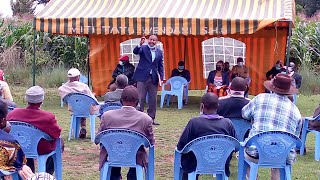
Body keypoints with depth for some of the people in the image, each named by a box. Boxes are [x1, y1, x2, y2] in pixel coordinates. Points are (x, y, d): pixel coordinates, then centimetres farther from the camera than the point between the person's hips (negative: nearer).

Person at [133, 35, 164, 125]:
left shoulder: (159, 52, 9)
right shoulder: (143, 48, 0)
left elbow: (160, 66, 10)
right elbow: (135, 51, -20)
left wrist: (161, 78, 1)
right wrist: (140, 44, -37)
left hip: (154, 78, 4)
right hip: (142, 77, -4)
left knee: (153, 100, 7)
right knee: (140, 98, -3)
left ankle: (151, 118, 15)